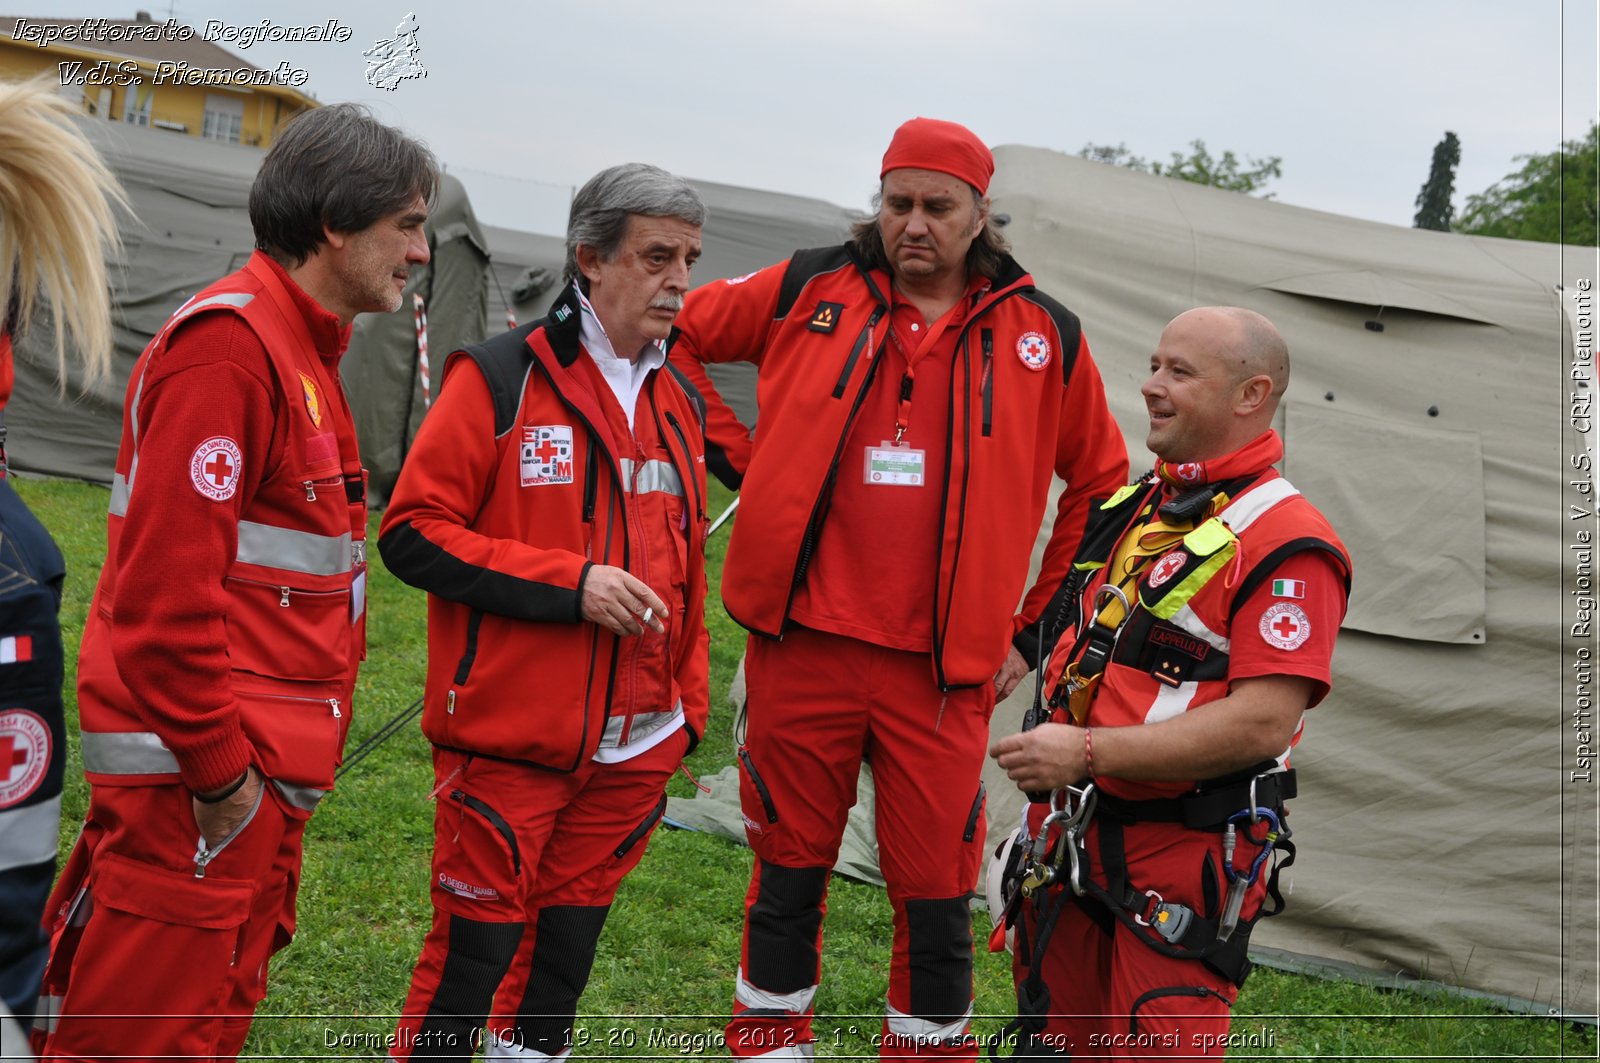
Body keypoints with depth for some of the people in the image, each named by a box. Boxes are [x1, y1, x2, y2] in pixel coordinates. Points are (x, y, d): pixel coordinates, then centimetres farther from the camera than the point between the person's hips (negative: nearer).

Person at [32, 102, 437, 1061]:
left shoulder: (301, 352, 16)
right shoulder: (230, 343, -17)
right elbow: (167, 588, -23)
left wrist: (281, 760, 16)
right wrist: (220, 775, -17)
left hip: (262, 775, 10)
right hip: (198, 788, -10)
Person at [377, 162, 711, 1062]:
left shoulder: (680, 405, 11)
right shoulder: (503, 379, -7)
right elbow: (413, 532, -11)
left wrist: (688, 703, 14)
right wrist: (571, 583, -18)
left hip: (633, 750, 5)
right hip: (507, 743, -5)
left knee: (567, 950, 14)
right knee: (476, 948, 2)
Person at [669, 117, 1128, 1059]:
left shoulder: (1043, 335, 4)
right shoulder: (809, 291, 3)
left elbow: (1102, 486, 14)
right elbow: (675, 335, 15)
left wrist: (1036, 627, 11)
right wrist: (739, 456, 5)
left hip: (945, 666, 0)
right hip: (803, 645, 0)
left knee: (936, 896, 4)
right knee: (790, 873, 11)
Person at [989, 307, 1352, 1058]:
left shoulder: (1284, 542, -16)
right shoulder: (1137, 507, 12)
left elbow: (1262, 722, -24)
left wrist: (1088, 752, -25)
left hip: (1185, 855, -8)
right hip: (1077, 833, 8)